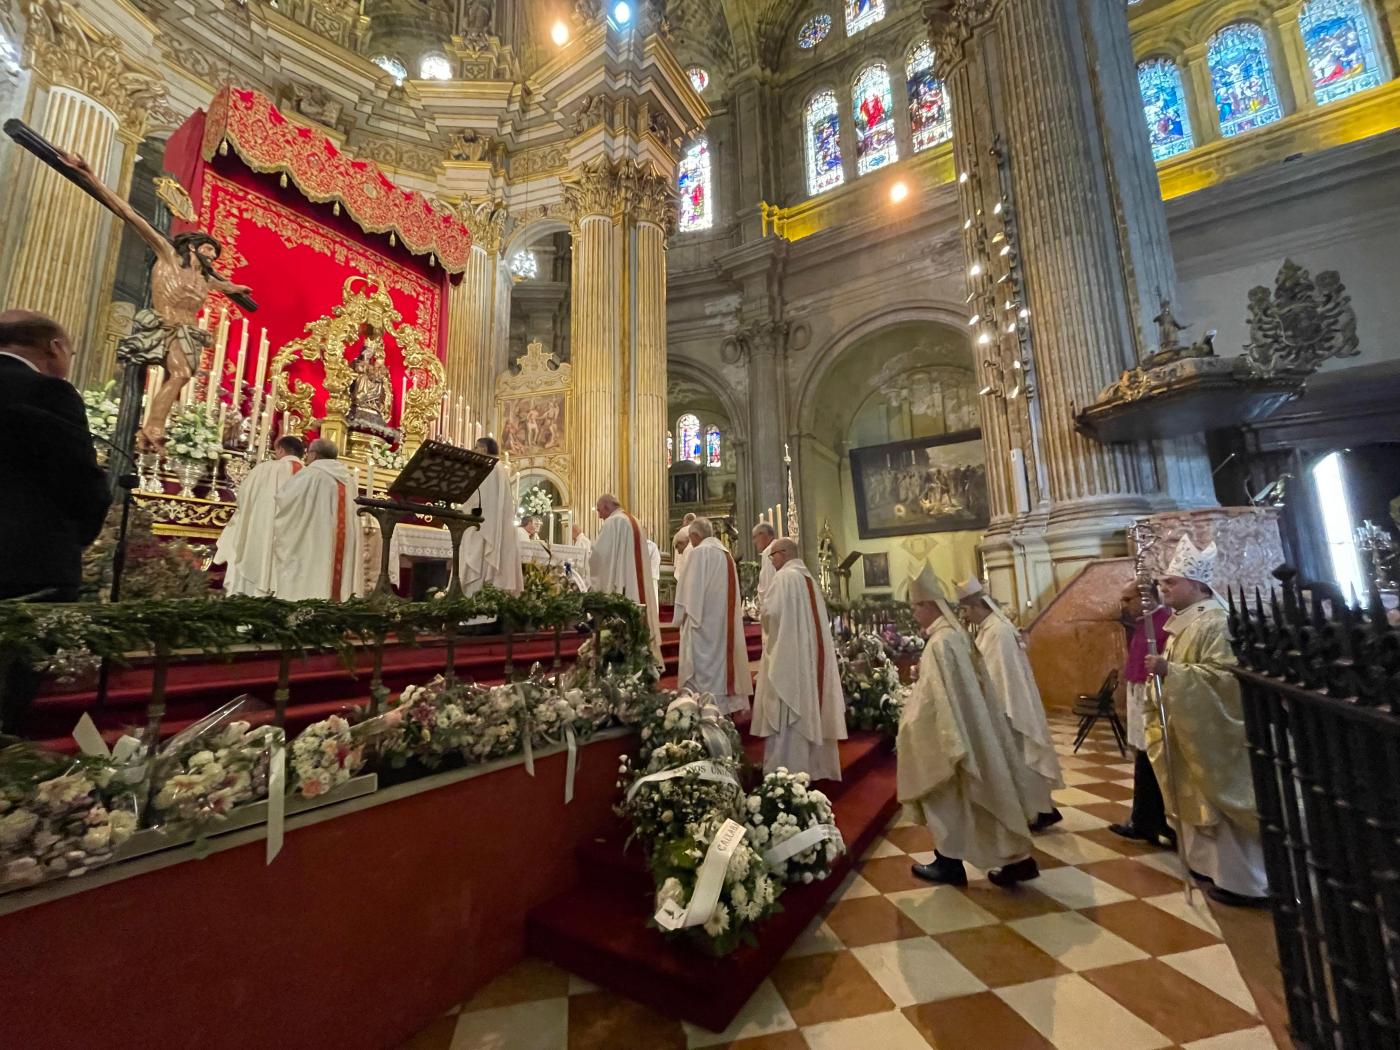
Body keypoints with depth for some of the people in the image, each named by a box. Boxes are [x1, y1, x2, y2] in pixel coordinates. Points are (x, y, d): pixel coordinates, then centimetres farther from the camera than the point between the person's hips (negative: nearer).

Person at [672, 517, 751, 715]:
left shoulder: (698, 552, -10)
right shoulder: (726, 554, 12)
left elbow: (690, 589, -15)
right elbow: (733, 594, 12)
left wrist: (682, 617, -8)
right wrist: (726, 616, 17)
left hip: (702, 621, -8)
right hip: (724, 622, 8)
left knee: (702, 668, -3)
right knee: (723, 660, 14)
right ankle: (727, 704, 19)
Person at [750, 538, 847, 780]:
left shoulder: (784, 576, -12)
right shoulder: (809, 578, 14)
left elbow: (770, 612, -20)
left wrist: (763, 609, 1)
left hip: (787, 653, -9)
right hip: (809, 652, 9)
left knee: (787, 711, -3)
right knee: (808, 706, 13)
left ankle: (785, 768, 2)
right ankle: (815, 764, 21)